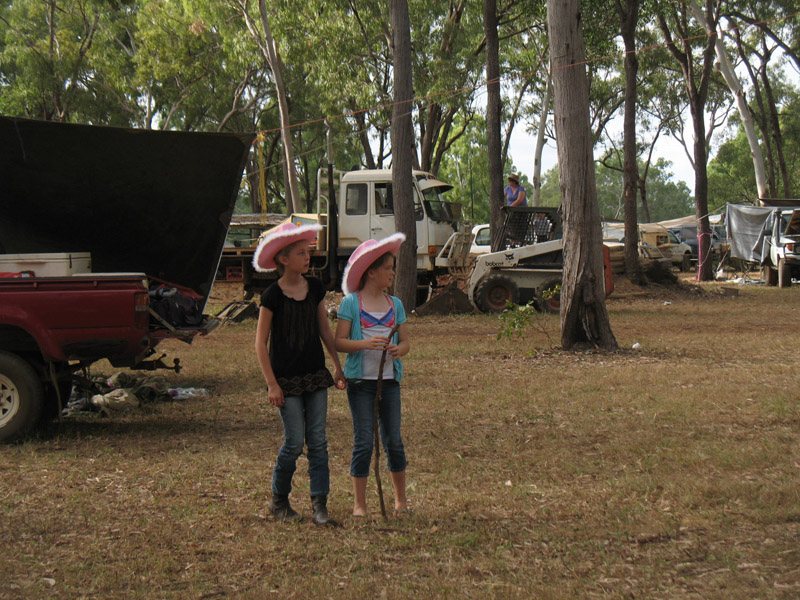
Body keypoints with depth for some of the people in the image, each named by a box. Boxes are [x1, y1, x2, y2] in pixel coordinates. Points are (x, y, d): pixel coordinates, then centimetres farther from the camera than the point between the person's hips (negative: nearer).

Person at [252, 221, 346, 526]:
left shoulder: (315, 288, 4)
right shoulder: (272, 296, -10)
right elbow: (260, 343, -8)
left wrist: (338, 366, 13)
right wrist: (272, 384, -11)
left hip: (315, 374, 5)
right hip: (287, 378, -4)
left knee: (318, 441, 0)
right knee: (294, 442, -3)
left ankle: (320, 506, 3)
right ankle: (279, 501, 17)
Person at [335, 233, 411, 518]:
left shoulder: (395, 304, 11)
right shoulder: (351, 303, -2)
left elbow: (406, 341, 11)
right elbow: (339, 342, -7)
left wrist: (398, 349, -12)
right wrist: (365, 344, -23)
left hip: (389, 380, 4)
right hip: (360, 380, -4)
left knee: (393, 440, 6)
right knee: (363, 442, -3)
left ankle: (401, 499, 21)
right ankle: (359, 503, 6)